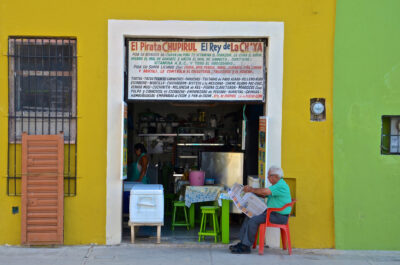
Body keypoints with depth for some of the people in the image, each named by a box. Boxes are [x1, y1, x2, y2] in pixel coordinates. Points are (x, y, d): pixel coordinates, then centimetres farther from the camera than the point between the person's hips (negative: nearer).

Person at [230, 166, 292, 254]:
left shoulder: (281, 185, -17)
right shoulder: (276, 185, 18)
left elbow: (264, 191, -27)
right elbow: (263, 195, 17)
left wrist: (252, 190, -13)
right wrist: (251, 189, 4)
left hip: (279, 216, -11)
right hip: (271, 212, 11)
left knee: (253, 220, -22)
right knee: (248, 218, 2)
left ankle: (246, 247, -15)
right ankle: (242, 242, 1)